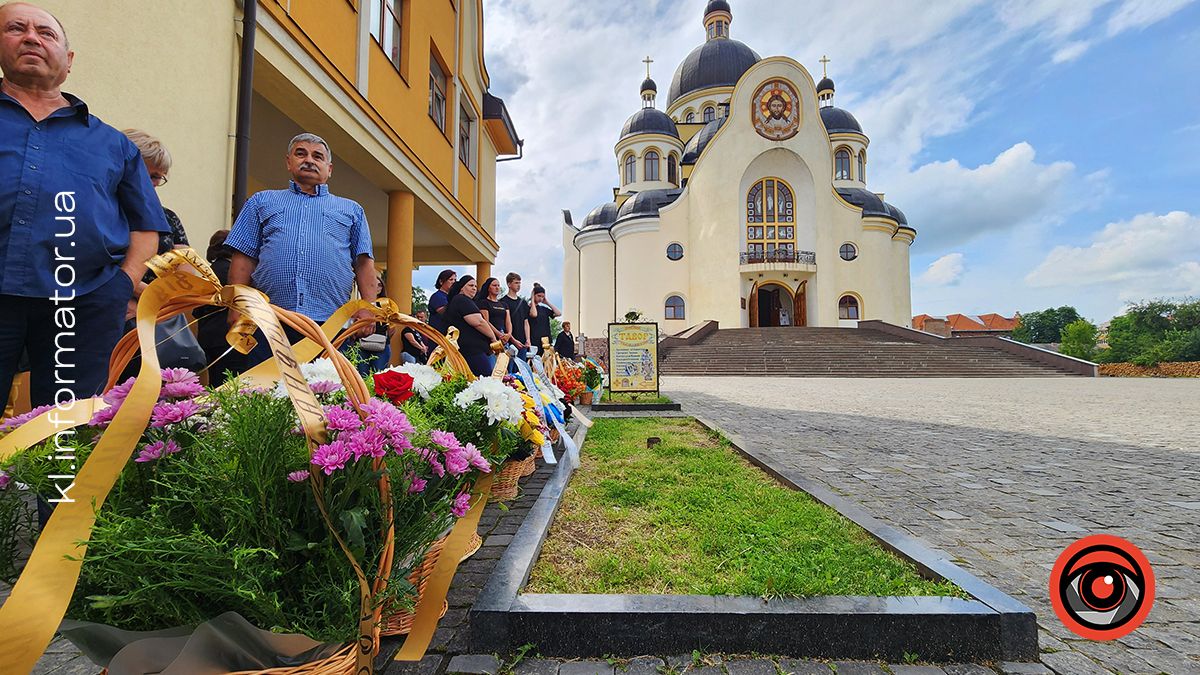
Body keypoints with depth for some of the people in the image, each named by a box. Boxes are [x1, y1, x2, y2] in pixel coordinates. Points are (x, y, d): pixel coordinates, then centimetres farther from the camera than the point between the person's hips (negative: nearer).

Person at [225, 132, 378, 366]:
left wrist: (368, 307, -3)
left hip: (331, 323, 0)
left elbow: (364, 262, 11)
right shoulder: (262, 202, 23)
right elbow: (244, 258, 14)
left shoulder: (351, 210, 22)